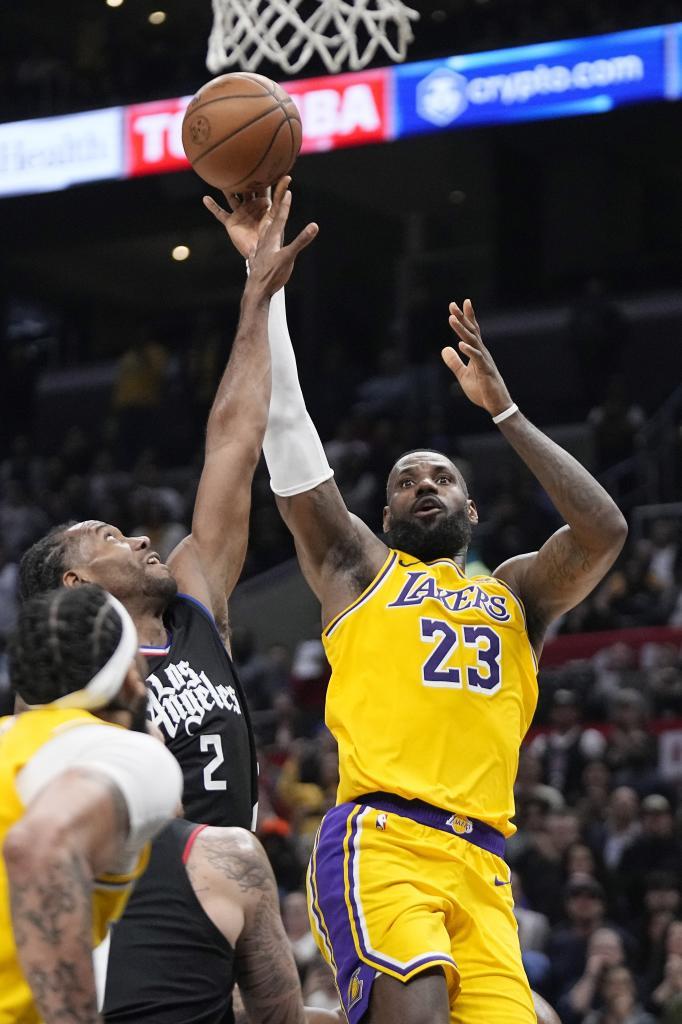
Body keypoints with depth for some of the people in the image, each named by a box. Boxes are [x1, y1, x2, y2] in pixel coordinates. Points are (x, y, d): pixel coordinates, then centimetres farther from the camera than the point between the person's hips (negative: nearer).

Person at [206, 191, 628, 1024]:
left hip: (480, 864, 4)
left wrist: (501, 408, 8)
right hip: (379, 841, -4)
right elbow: (286, 426, 13)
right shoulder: (358, 571, 19)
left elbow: (604, 531, 6)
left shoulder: (515, 594, 25)